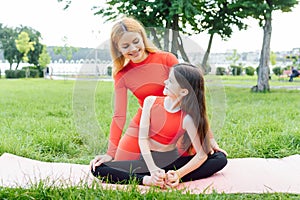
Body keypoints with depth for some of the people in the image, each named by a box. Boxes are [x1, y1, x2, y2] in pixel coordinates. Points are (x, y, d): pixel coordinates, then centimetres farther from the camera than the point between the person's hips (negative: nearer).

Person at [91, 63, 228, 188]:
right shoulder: (151, 102, -8)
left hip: (172, 161, -1)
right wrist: (153, 169, -25)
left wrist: (179, 174, -31)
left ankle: (171, 180, -33)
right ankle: (147, 180, -28)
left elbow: (202, 154, -18)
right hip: (147, 160, 2)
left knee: (220, 159, -21)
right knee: (97, 168, -17)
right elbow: (142, 138, -13)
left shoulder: (187, 118, -15)